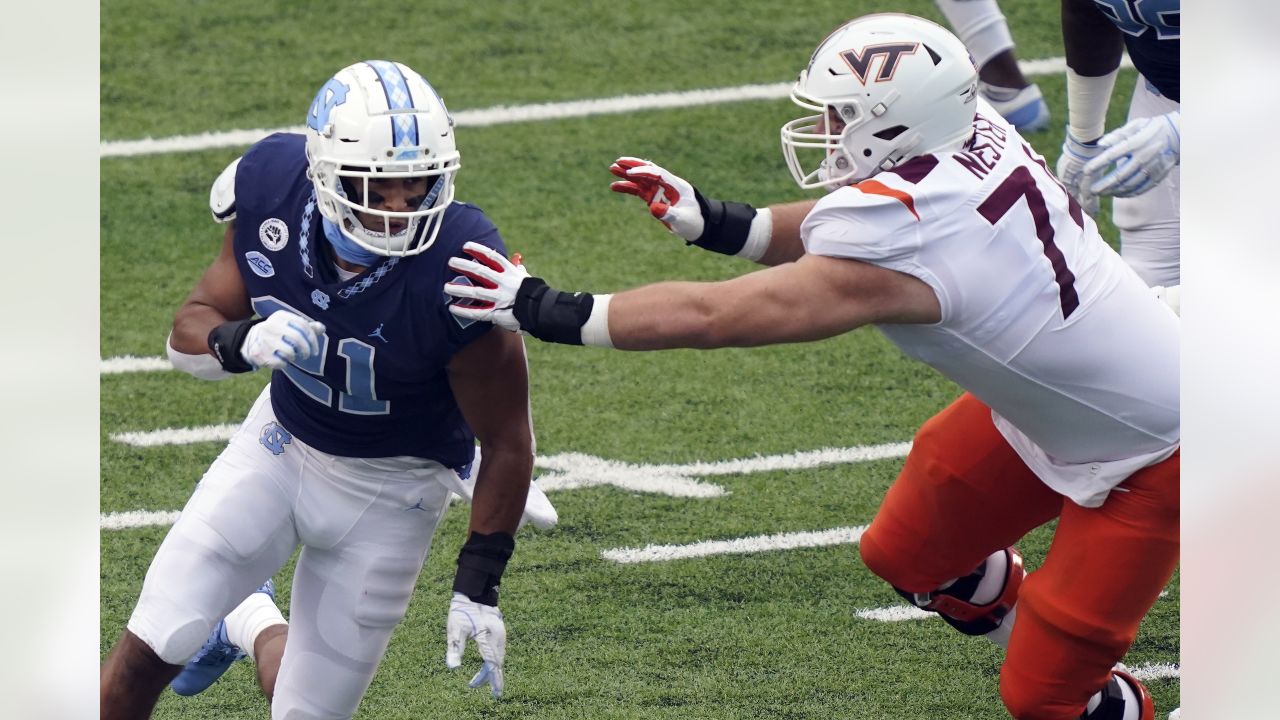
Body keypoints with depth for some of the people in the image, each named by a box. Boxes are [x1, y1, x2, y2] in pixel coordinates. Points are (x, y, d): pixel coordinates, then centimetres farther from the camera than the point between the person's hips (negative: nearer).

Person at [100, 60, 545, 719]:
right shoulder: (274, 191, -21)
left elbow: (506, 443, -18)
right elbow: (189, 329, -8)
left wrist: (479, 587, -17)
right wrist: (243, 342, -31)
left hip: (388, 487, -3)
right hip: (282, 442, 3)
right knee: (145, 656, -2)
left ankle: (257, 632, 37)